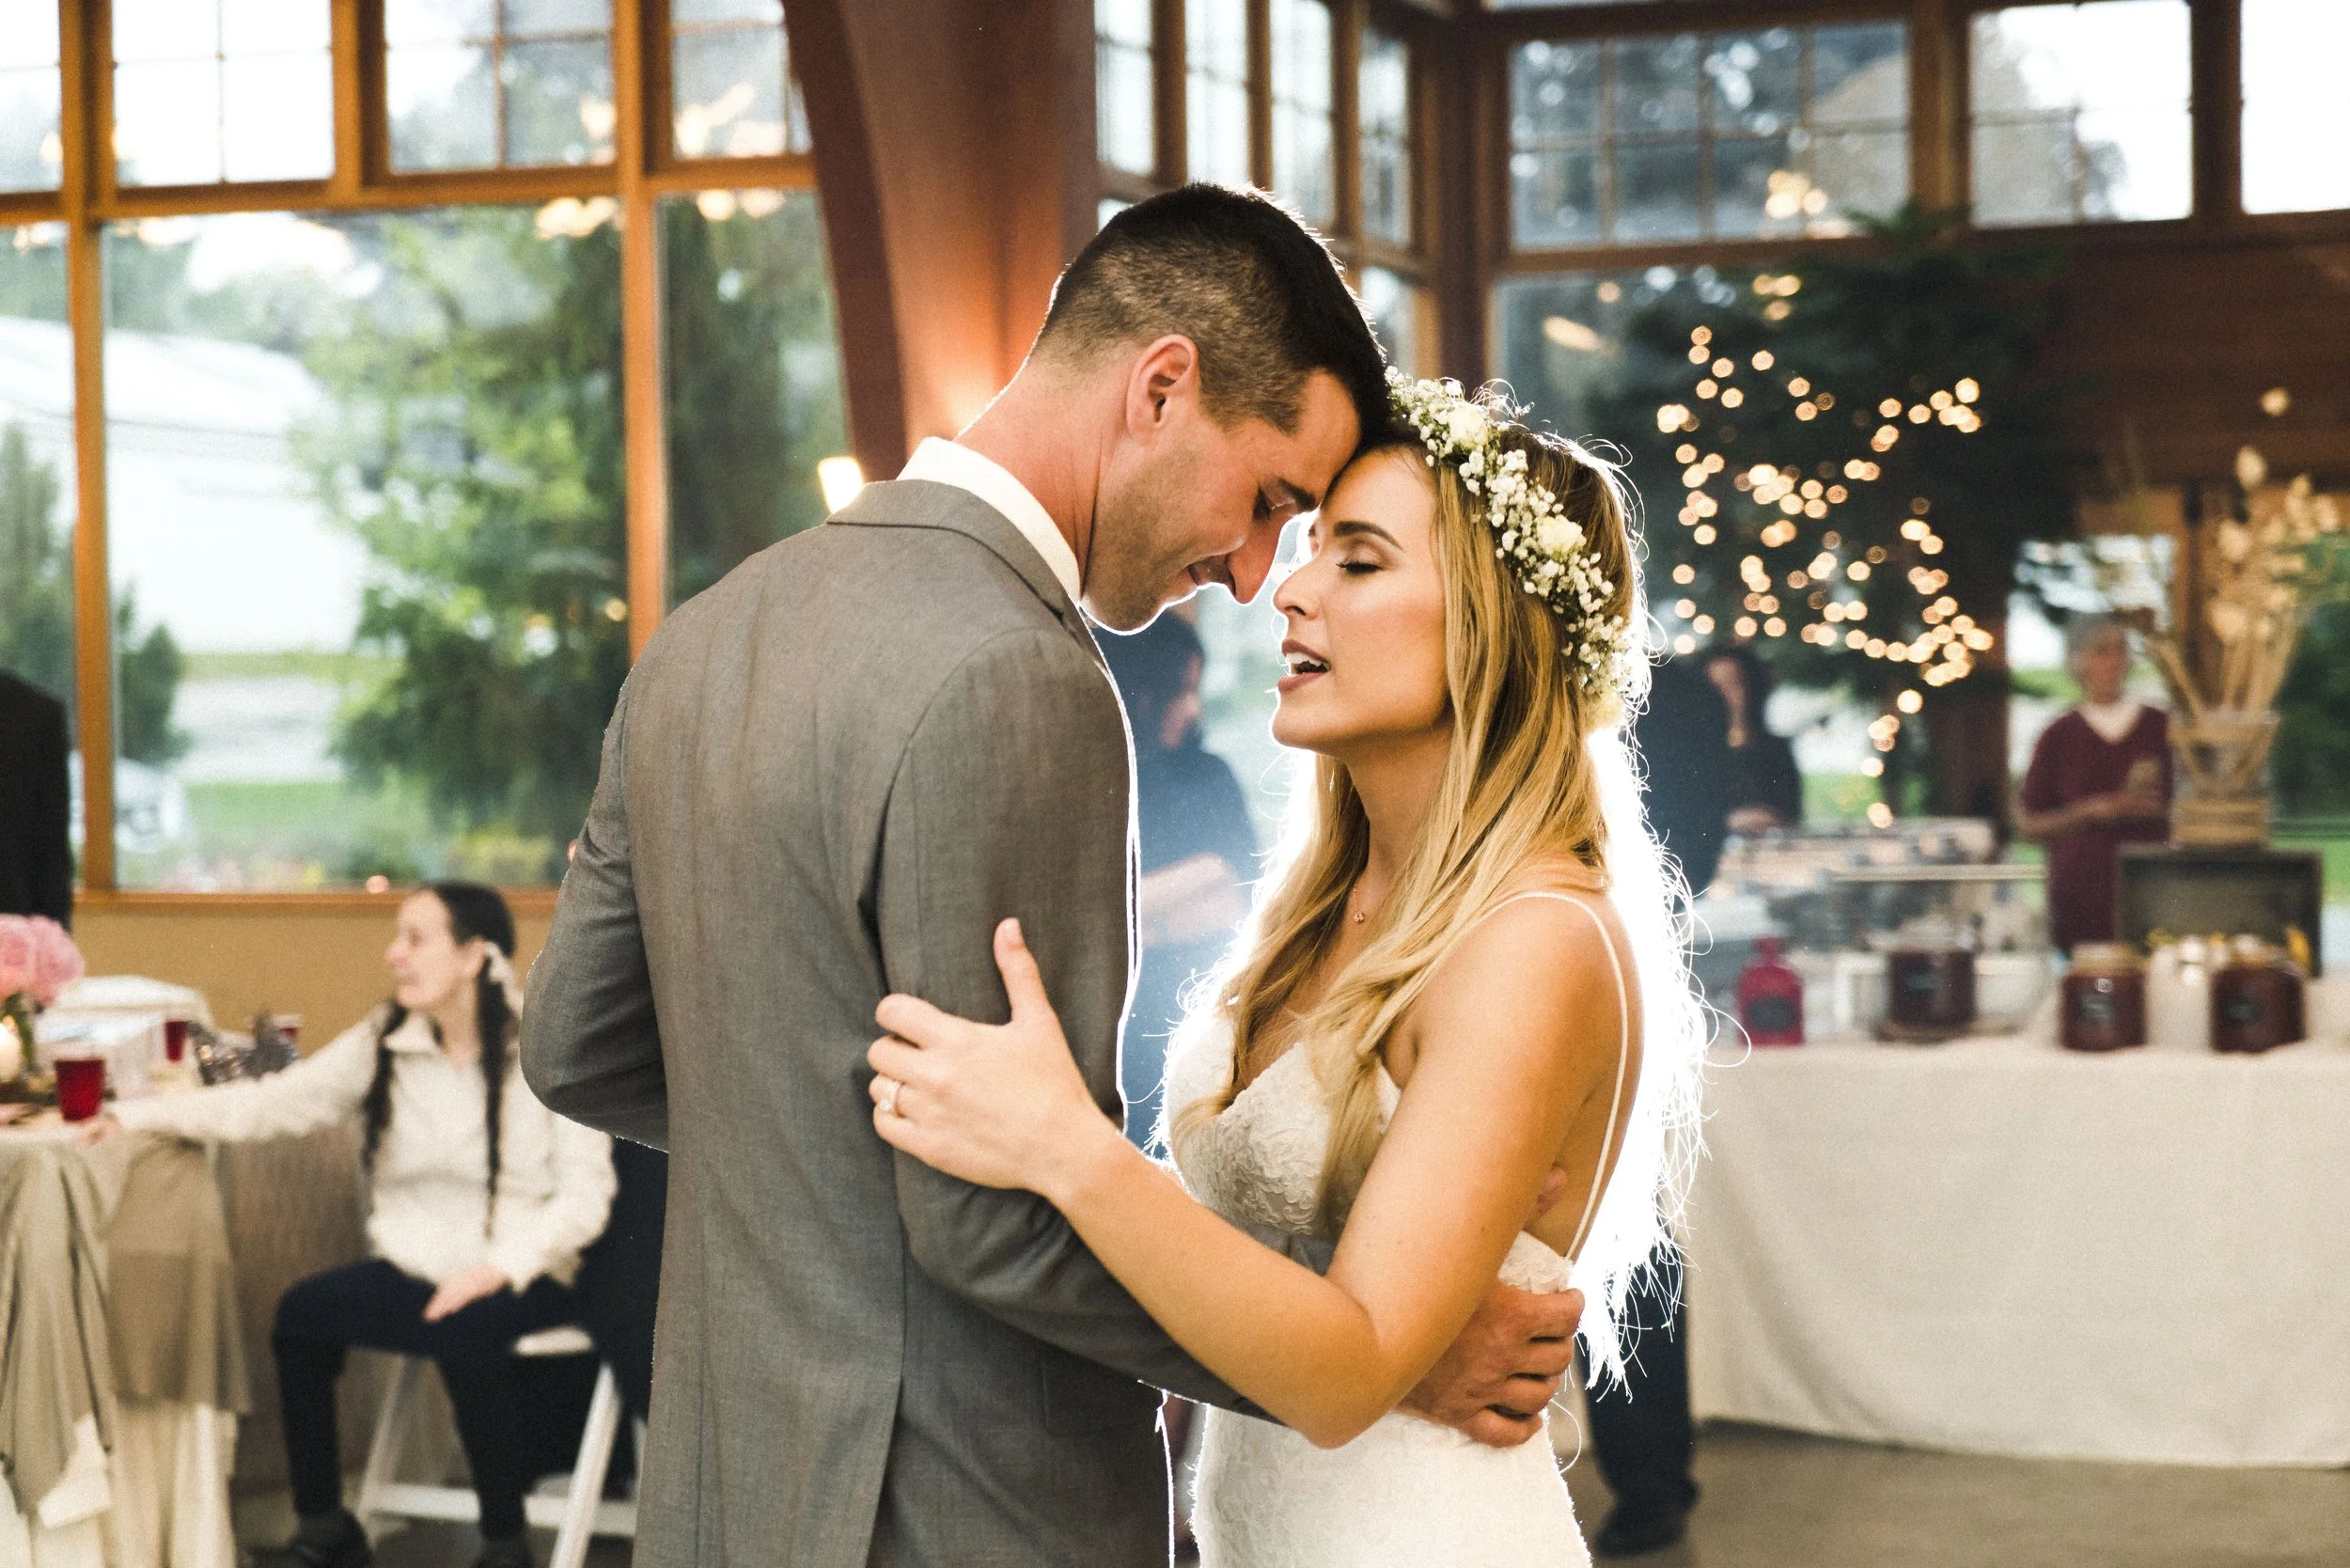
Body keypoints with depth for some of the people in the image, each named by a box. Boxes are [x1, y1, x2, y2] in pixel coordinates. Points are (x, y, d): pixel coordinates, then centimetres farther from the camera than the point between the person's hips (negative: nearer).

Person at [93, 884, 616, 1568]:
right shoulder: (382, 1044, 7)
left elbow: (584, 1191, -10)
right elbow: (269, 1105, 1)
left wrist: (502, 1265, -24)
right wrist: (136, 1113, -7)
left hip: (520, 1279, -4)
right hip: (412, 1267, 4)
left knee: (469, 1333, -36)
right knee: (301, 1312, -22)